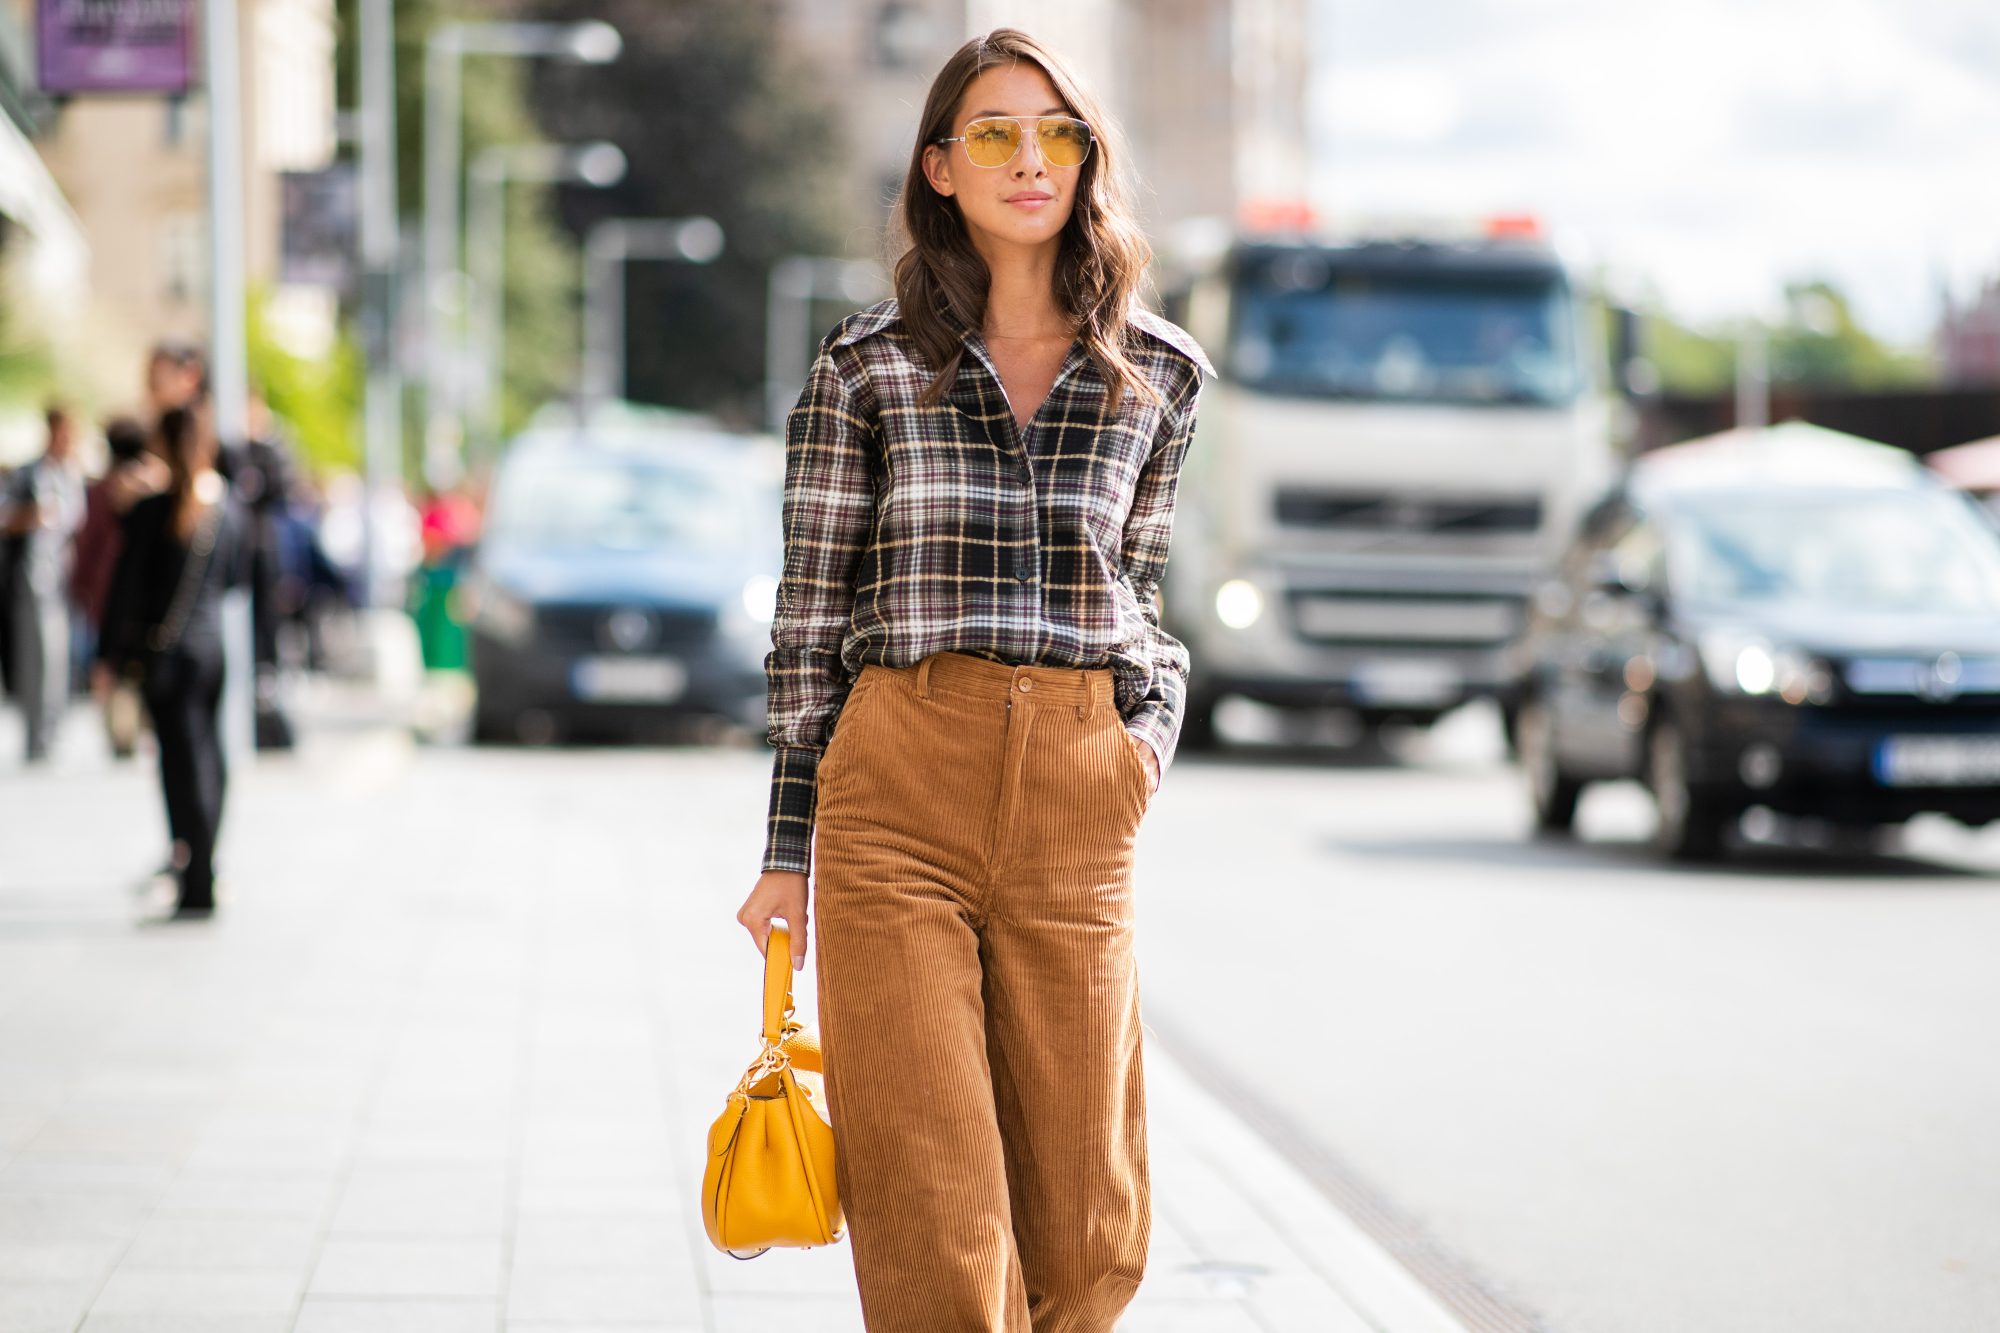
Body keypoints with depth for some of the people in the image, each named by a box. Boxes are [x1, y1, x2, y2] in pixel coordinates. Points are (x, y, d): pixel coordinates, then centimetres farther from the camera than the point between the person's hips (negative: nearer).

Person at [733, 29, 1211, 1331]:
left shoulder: (1160, 373, 8)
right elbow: (813, 615, 5)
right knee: (934, 1223, -6)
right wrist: (788, 852, 3)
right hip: (898, 791, -2)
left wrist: (1156, 725, 2)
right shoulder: (867, 367, 2)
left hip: (1076, 807, 2)